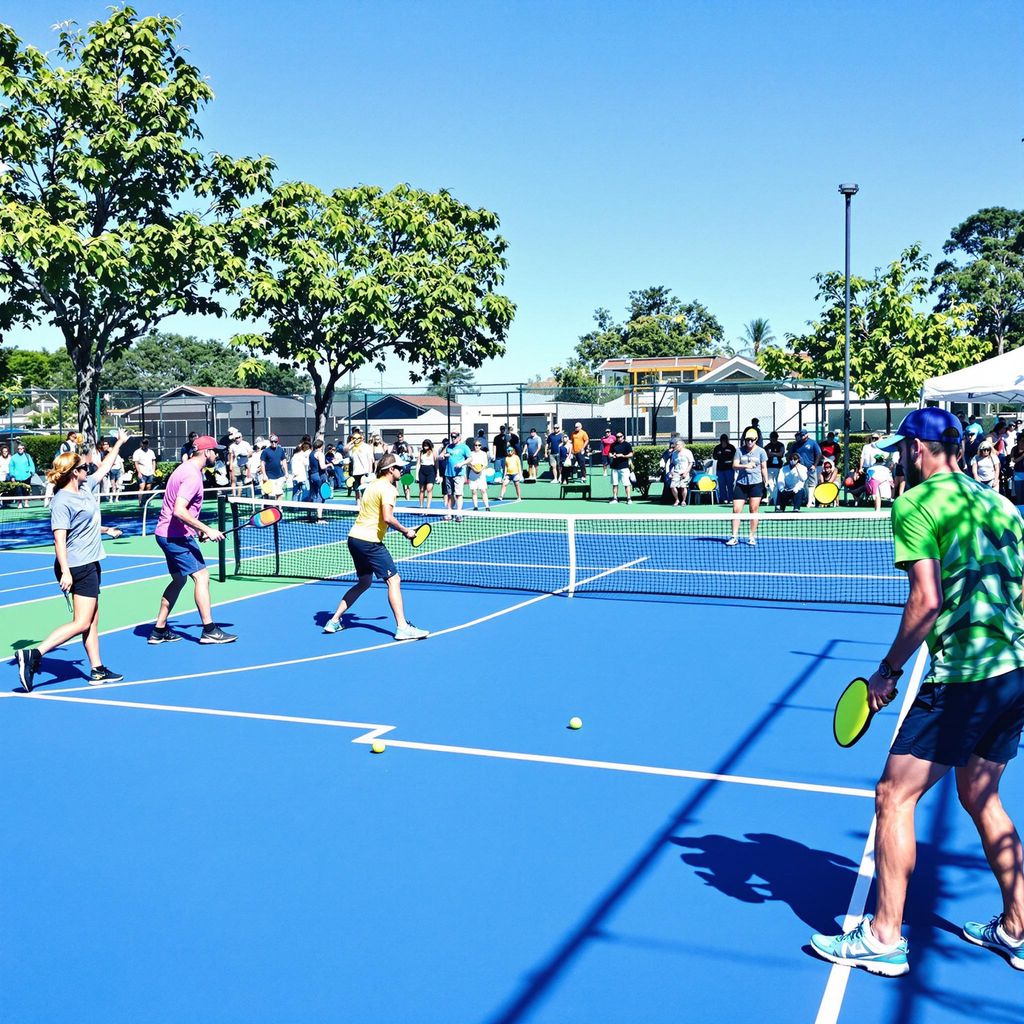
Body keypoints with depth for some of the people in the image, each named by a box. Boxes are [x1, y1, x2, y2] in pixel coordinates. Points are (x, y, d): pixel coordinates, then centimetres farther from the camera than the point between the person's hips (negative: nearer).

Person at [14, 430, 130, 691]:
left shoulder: (86, 487, 8)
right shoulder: (62, 501, -17)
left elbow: (103, 468, 27)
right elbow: (59, 538, -22)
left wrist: (118, 444, 37)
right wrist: (65, 572, -28)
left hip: (90, 564, 10)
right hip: (77, 567, -10)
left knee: (92, 621, 12)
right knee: (81, 623, -10)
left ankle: (97, 671, 17)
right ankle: (33, 655, -10)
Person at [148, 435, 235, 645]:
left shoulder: (187, 469, 14)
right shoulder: (192, 475, -19)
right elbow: (179, 511, -29)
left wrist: (200, 530, 18)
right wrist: (206, 530, -26)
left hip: (168, 534, 11)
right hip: (176, 535, -11)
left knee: (178, 580, 16)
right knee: (201, 576, -7)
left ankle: (159, 630, 20)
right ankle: (209, 631, -4)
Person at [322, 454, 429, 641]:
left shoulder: (373, 485, 17)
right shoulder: (388, 488, -11)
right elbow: (387, 518, -22)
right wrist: (406, 532, -10)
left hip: (354, 537, 9)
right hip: (370, 541, -9)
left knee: (364, 582, 20)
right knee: (394, 580, -6)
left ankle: (334, 620, 21)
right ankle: (402, 627, -11)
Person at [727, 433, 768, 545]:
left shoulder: (760, 451, 4)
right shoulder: (740, 450, 5)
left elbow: (764, 468, 5)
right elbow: (735, 465, -1)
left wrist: (766, 482, -2)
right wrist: (745, 466, -19)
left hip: (756, 484, -1)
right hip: (741, 484, 1)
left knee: (753, 510, 0)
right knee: (736, 510, -4)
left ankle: (752, 537, 9)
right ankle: (734, 537, 1)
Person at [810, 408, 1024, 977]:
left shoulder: (917, 503, -7)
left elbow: (927, 600, -16)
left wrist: (889, 670, -7)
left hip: (963, 677, -9)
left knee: (895, 798, 1)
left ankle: (885, 939, 8)